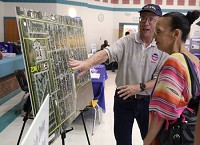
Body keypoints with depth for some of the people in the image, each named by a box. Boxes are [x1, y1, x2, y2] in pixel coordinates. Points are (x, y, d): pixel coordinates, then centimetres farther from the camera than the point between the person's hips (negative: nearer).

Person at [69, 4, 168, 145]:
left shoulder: (163, 49, -5)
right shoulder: (127, 41, -8)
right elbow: (107, 53, -25)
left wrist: (139, 87, -21)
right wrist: (87, 63, -44)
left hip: (147, 100, 1)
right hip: (123, 98, 0)